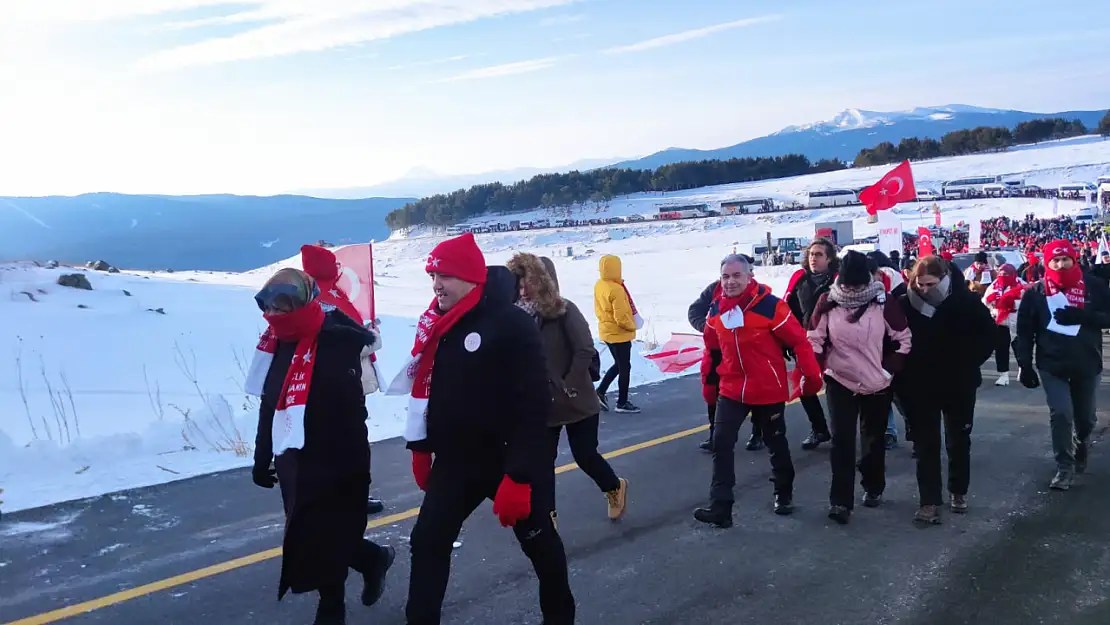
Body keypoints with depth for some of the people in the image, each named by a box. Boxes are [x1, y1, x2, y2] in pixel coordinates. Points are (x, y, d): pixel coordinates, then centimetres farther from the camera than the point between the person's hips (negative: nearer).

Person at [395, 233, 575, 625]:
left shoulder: (512, 324, -19)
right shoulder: (436, 324, 3)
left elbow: (534, 405, -22)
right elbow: (426, 388, 15)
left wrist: (519, 474, -24)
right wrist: (421, 447, 13)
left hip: (511, 462, -5)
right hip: (455, 462, 5)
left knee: (540, 543, 15)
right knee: (427, 543, 2)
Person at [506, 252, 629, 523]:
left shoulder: (564, 310, -15)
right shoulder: (522, 313, 0)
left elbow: (585, 351, -18)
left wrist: (569, 386, -18)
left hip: (575, 402, -4)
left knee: (585, 455, 6)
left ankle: (615, 488, 35)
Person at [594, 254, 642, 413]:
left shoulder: (598, 286, 1)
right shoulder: (616, 289, -25)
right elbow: (621, 317, -25)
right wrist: (632, 326, -8)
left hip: (607, 331, 8)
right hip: (619, 333, -8)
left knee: (619, 364, 23)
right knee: (625, 367, 6)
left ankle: (601, 391, 18)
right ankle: (622, 402, 14)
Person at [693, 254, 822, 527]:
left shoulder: (770, 306, -18)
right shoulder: (716, 310, -2)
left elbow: (799, 340, -13)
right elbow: (712, 346, 14)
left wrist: (812, 376, -12)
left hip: (769, 390, -3)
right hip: (732, 390, 4)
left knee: (776, 444, 16)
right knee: (721, 444, -6)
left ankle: (784, 493, 40)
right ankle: (720, 507, -1)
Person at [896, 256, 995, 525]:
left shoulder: (967, 301, -12)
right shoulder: (906, 304, -10)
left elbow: (989, 335, -1)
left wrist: (970, 364, -7)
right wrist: (904, 373, -7)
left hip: (959, 385, 0)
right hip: (920, 387, 0)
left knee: (958, 441, 16)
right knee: (926, 445, 2)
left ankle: (958, 492, 33)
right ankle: (929, 502, 6)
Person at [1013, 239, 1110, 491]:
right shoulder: (1035, 293, -5)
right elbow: (1024, 332, -2)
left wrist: (1082, 316, -22)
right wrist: (1024, 365, -5)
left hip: (1087, 364, 2)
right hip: (1052, 365, -2)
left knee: (1085, 417, 16)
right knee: (1060, 414, -13)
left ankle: (1080, 453, 45)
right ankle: (1065, 467, -1)